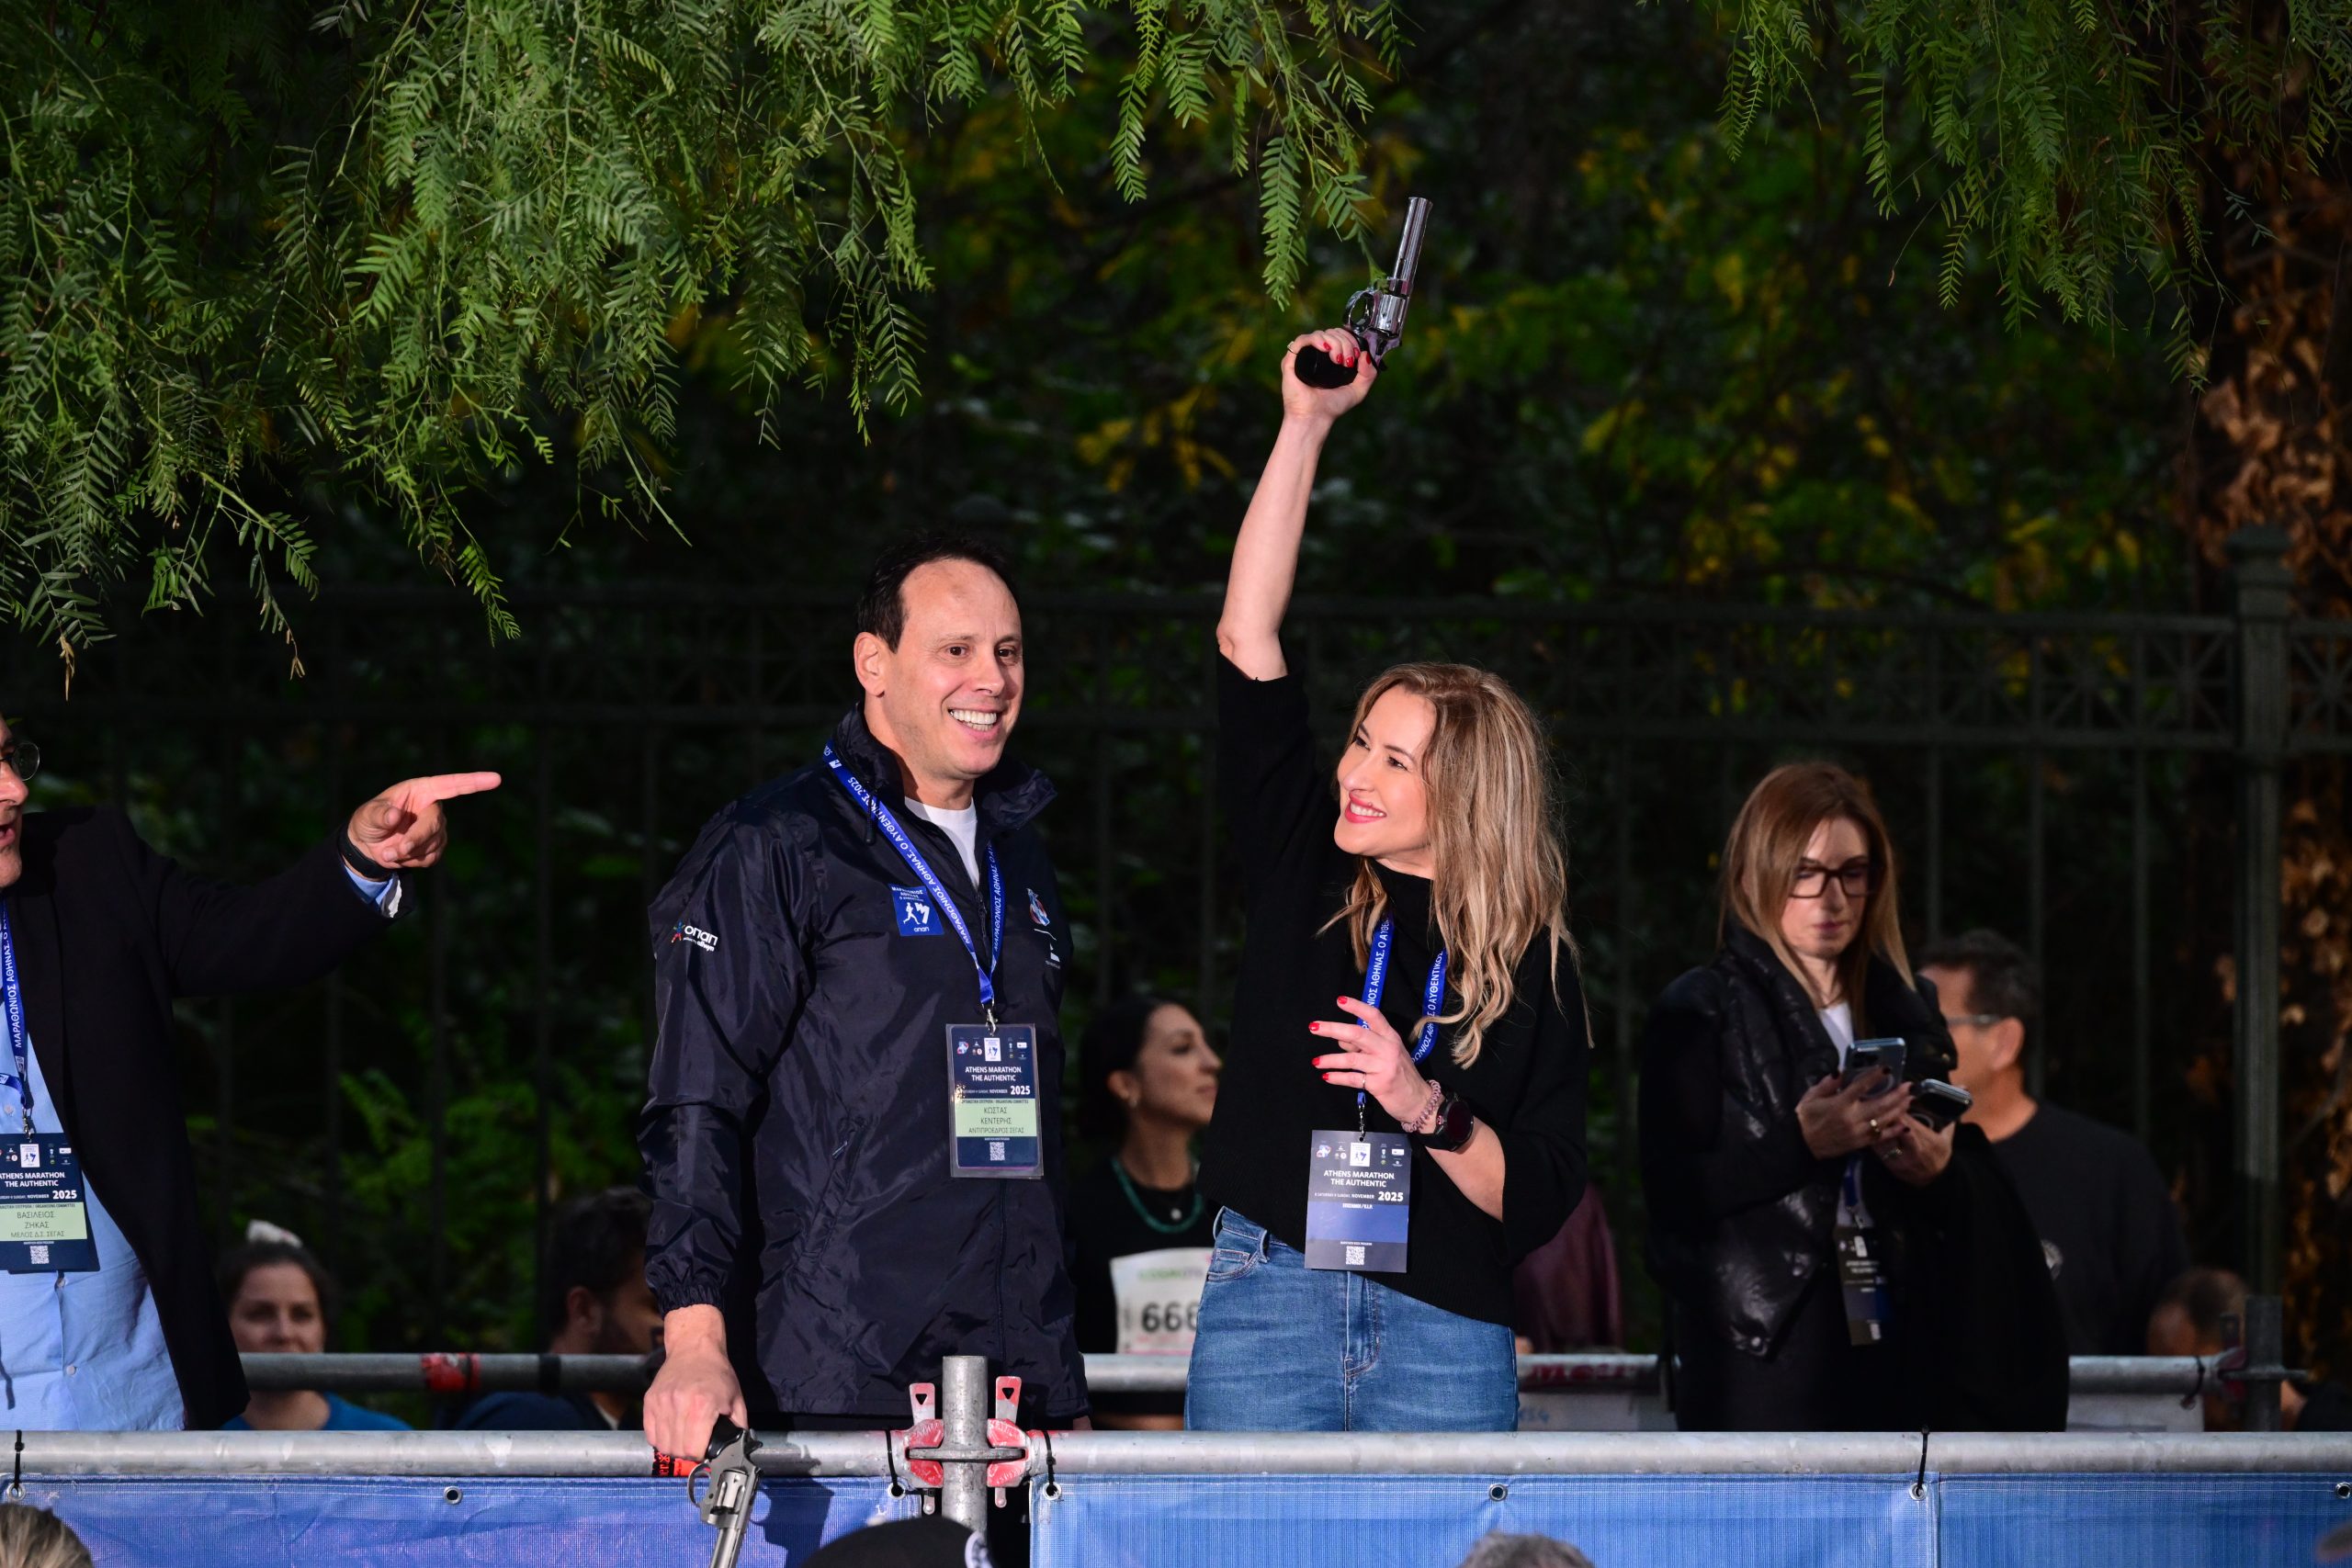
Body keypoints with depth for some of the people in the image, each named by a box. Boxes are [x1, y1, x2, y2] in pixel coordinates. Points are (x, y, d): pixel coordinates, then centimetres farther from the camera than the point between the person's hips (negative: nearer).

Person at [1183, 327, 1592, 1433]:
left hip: (1446, 1335, -1)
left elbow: (1540, 1204, 2)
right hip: (1268, 1299, 1)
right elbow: (1247, 639, 4)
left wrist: (1427, 1109, -13)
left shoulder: (1534, 967, 5)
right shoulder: (1305, 872, 9)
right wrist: (1305, 427, 1)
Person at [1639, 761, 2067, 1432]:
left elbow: (1981, 1195, 19)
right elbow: (1674, 1193, -8)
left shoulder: (1907, 1012, 18)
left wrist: (1938, 1169, -4)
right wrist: (1802, 1143, -20)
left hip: (1897, 1348, 4)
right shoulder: (1699, 1013, 3)